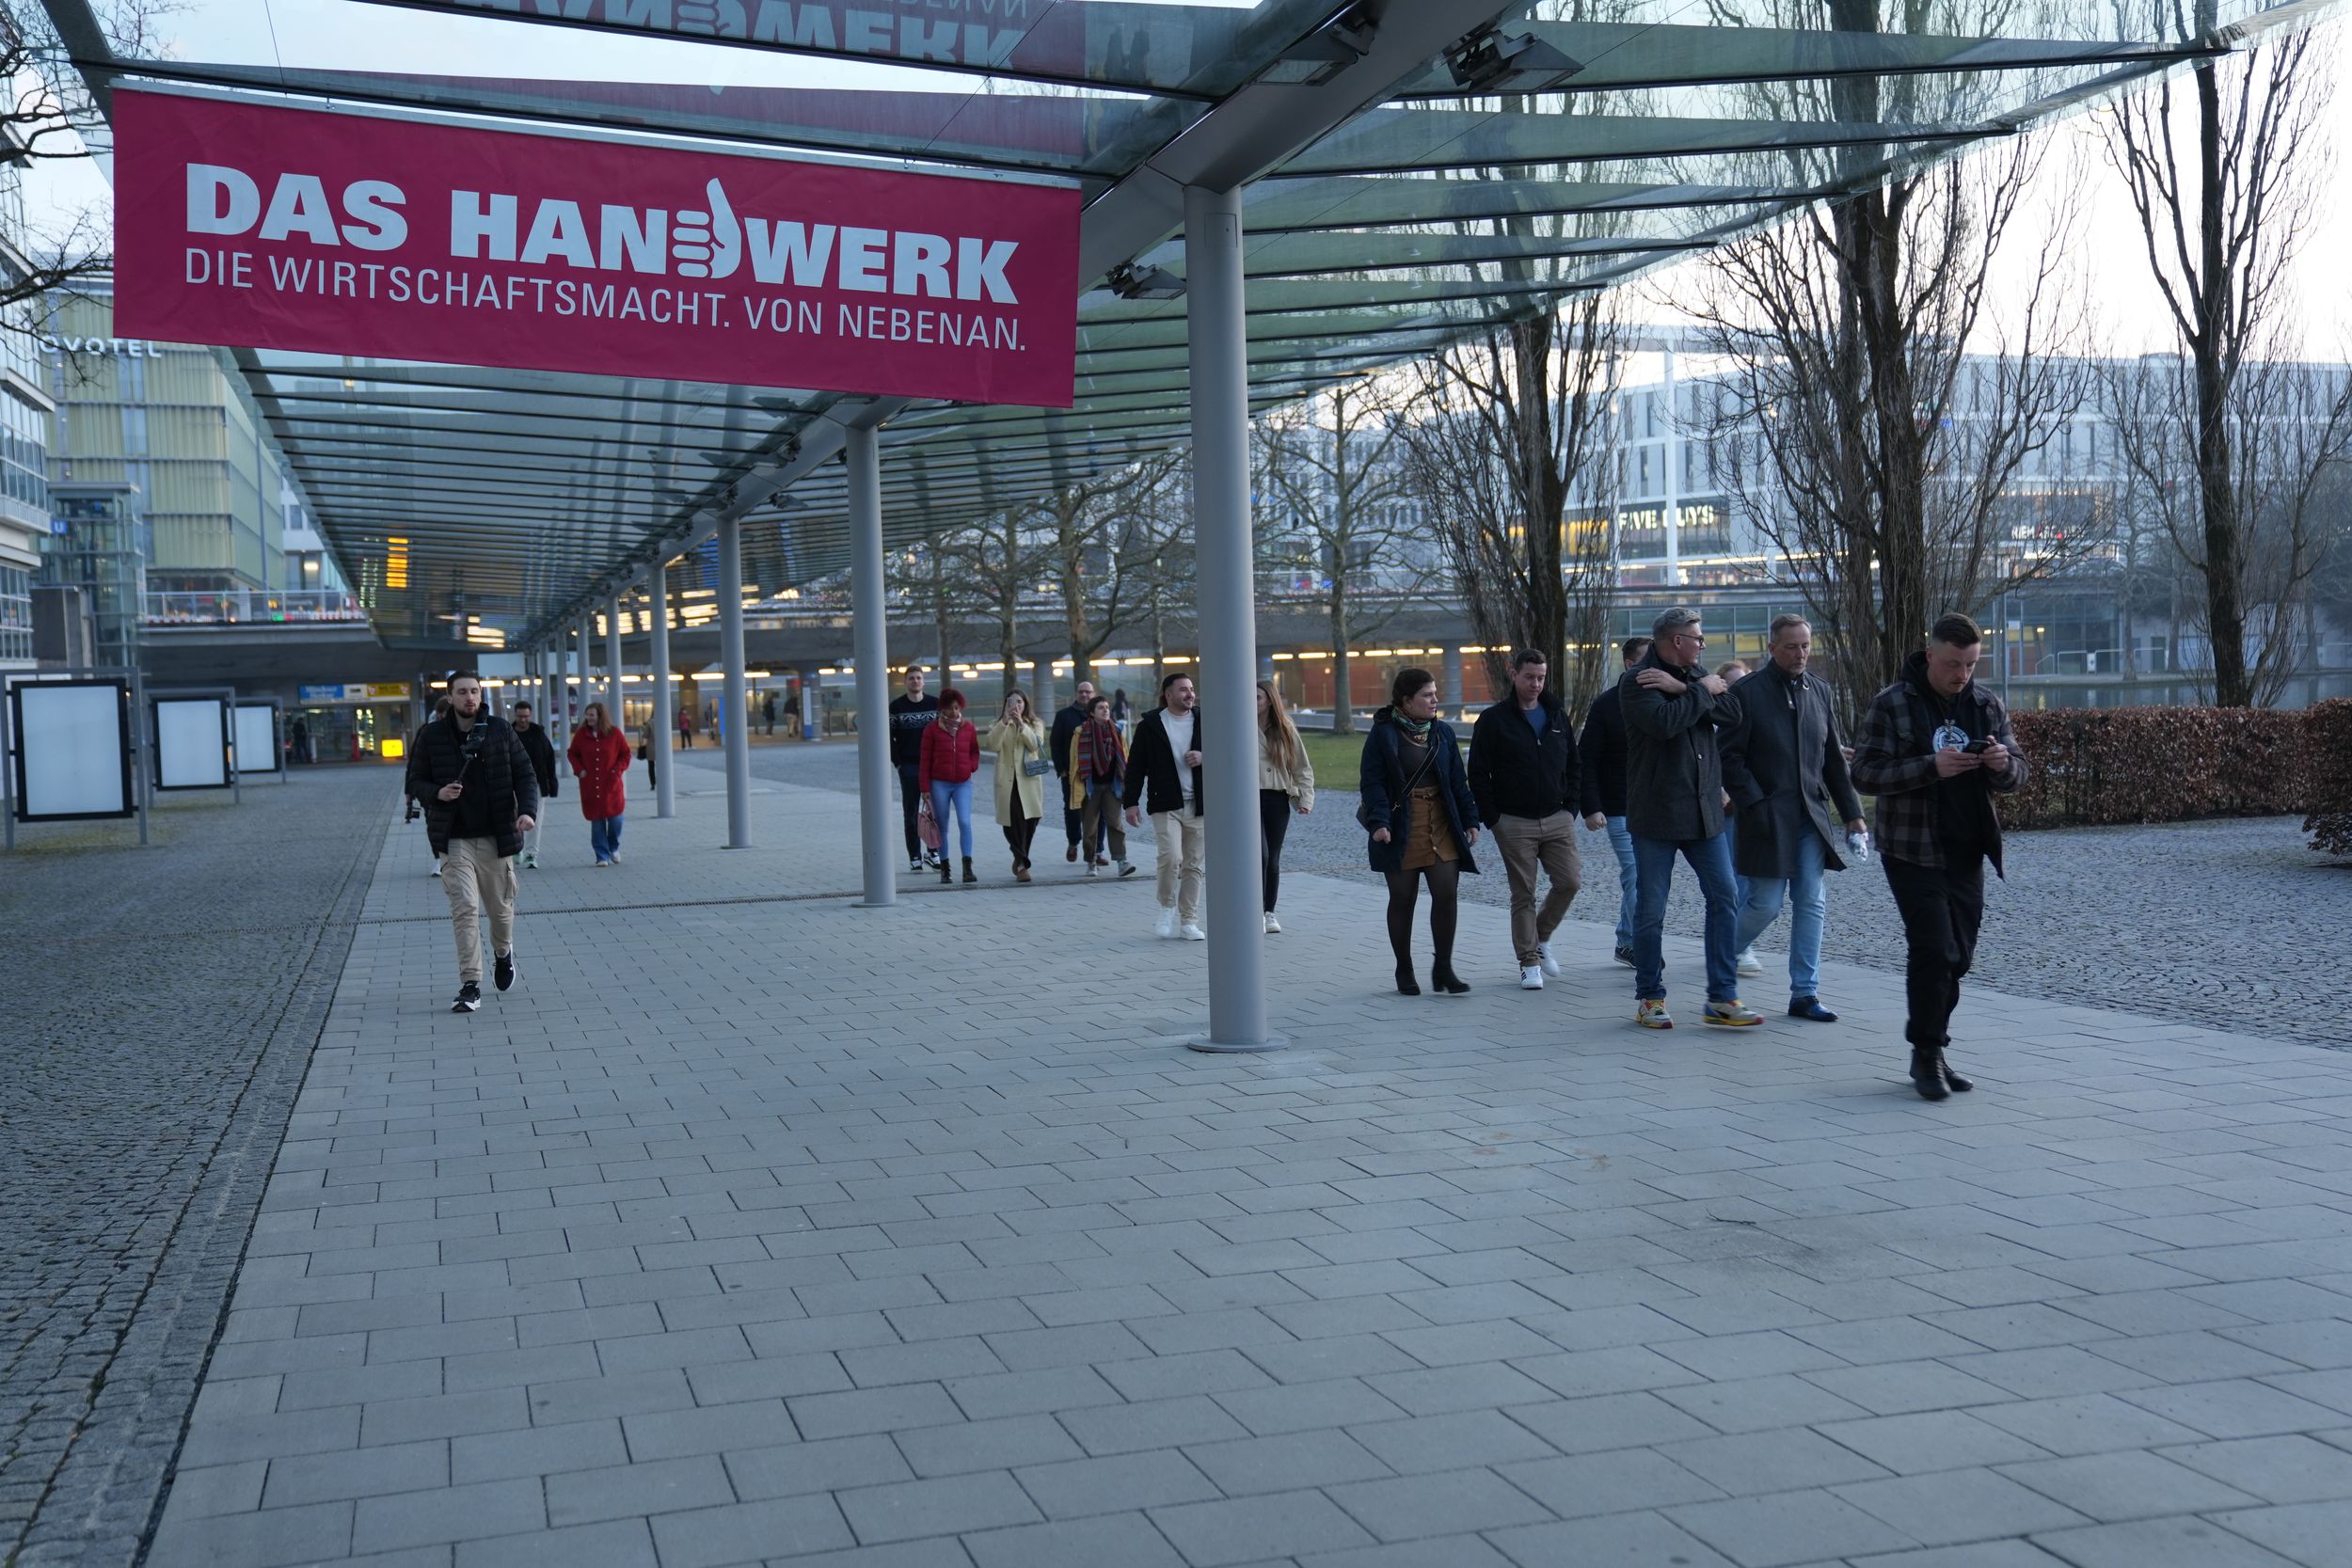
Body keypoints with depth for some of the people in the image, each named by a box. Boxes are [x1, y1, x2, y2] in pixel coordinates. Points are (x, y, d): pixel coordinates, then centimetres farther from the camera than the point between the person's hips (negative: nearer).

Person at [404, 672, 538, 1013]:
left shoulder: (499, 730, 2)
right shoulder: (431, 736, 0)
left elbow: (524, 774, 4)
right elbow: (415, 781, 6)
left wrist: (527, 810, -13)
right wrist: (437, 793, -16)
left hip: (496, 837, 2)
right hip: (455, 840, -1)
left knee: (500, 906, 12)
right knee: (465, 909, -11)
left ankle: (503, 953, 44)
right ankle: (470, 986, -10)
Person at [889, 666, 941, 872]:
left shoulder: (936, 704, 6)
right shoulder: (896, 706, 2)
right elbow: (888, 736, 2)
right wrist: (897, 762, -5)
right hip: (909, 767, -1)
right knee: (911, 813, 2)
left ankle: (933, 852, 13)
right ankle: (914, 857, 6)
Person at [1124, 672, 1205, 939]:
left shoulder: (1203, 722, 6)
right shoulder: (1150, 725, 0)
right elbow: (1136, 766, 1)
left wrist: (1205, 757, -9)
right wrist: (1131, 802, -4)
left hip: (1198, 806, 3)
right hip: (1165, 804, -3)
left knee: (1193, 865, 6)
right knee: (1171, 857, -18)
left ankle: (1188, 922, 15)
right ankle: (1167, 909, 5)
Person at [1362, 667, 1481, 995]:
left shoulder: (1443, 732, 9)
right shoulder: (1383, 734, -5)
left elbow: (1458, 781, 12)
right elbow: (1373, 783, -9)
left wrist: (1470, 820, 7)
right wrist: (1379, 822, -21)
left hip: (1441, 824, 4)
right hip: (1400, 828, -4)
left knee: (1447, 894, -5)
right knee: (1403, 899, 4)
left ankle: (1443, 968, 5)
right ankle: (1404, 970, 17)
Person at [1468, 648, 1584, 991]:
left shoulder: (1557, 716, 11)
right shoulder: (1494, 720, -3)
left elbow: (1574, 766, 17)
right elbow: (1478, 774, -4)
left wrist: (1571, 806, 5)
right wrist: (1492, 819, -9)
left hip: (1557, 820, 4)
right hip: (1514, 824, -4)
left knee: (1570, 881, -4)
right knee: (1523, 895, 0)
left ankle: (1541, 936, 20)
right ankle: (1529, 961, 9)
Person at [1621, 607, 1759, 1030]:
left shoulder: (1694, 675, 13)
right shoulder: (1636, 682, -9)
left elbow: (1732, 710, -4)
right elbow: (1664, 722, -26)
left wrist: (1680, 688, -14)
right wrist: (1702, 691, -13)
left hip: (1704, 810, 6)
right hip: (1656, 814, -6)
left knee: (1724, 898, 2)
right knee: (1651, 910, 2)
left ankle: (1722, 998, 7)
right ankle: (1649, 998, 15)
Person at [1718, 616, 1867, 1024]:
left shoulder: (1819, 689, 12)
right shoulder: (1748, 692, -6)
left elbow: (1833, 757, 15)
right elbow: (1729, 756, -8)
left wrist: (1851, 811, 10)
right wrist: (1755, 806, -15)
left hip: (1811, 816, 5)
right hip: (1767, 817, -5)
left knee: (1812, 904, 3)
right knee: (1765, 904, -6)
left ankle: (1805, 994, 9)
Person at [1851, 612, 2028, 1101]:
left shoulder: (1987, 705, 8)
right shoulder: (1891, 704, -6)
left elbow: (2016, 775, 11)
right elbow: (1865, 773, -13)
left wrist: (2004, 763, -14)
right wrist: (1931, 767, -25)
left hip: (1967, 854, 5)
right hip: (1913, 852, -5)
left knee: (1957, 957, 8)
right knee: (1934, 951, -11)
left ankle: (1930, 1051, 20)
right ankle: (1927, 1054, 1)